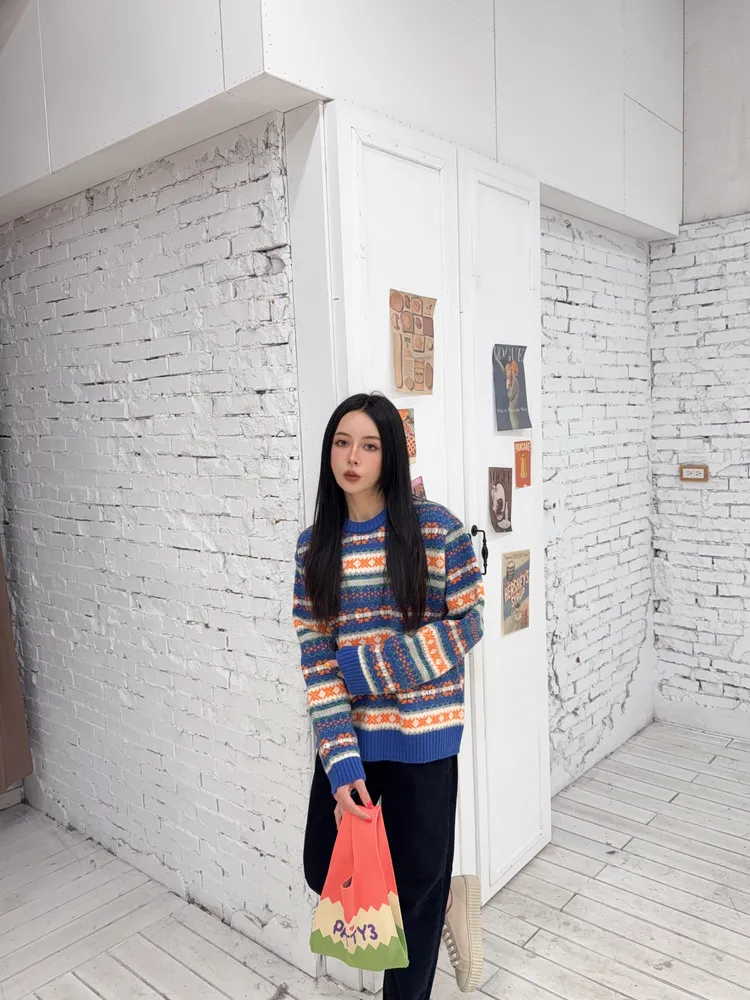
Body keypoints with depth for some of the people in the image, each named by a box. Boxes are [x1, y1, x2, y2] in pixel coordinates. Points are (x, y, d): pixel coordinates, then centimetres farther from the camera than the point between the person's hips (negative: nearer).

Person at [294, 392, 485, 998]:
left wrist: (375, 665, -16)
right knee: (324, 871, 13)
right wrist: (341, 765, -11)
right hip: (349, 735, 4)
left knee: (415, 883, 9)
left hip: (422, 733, -3)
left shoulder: (436, 529, -11)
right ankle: (441, 899, 39)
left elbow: (468, 624, -5)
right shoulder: (315, 547, -2)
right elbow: (316, 660, -4)